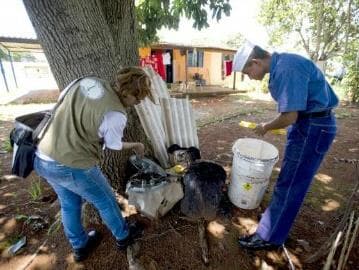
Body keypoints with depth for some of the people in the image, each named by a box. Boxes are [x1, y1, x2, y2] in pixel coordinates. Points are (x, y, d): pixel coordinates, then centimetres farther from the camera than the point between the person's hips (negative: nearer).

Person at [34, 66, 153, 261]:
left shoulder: (85, 81, 0)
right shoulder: (116, 114, -21)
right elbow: (114, 145, -4)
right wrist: (135, 145, 14)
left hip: (42, 159, 8)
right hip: (73, 166, -8)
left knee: (69, 204, 26)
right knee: (106, 202, 17)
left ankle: (80, 247, 49)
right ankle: (123, 236, 42)